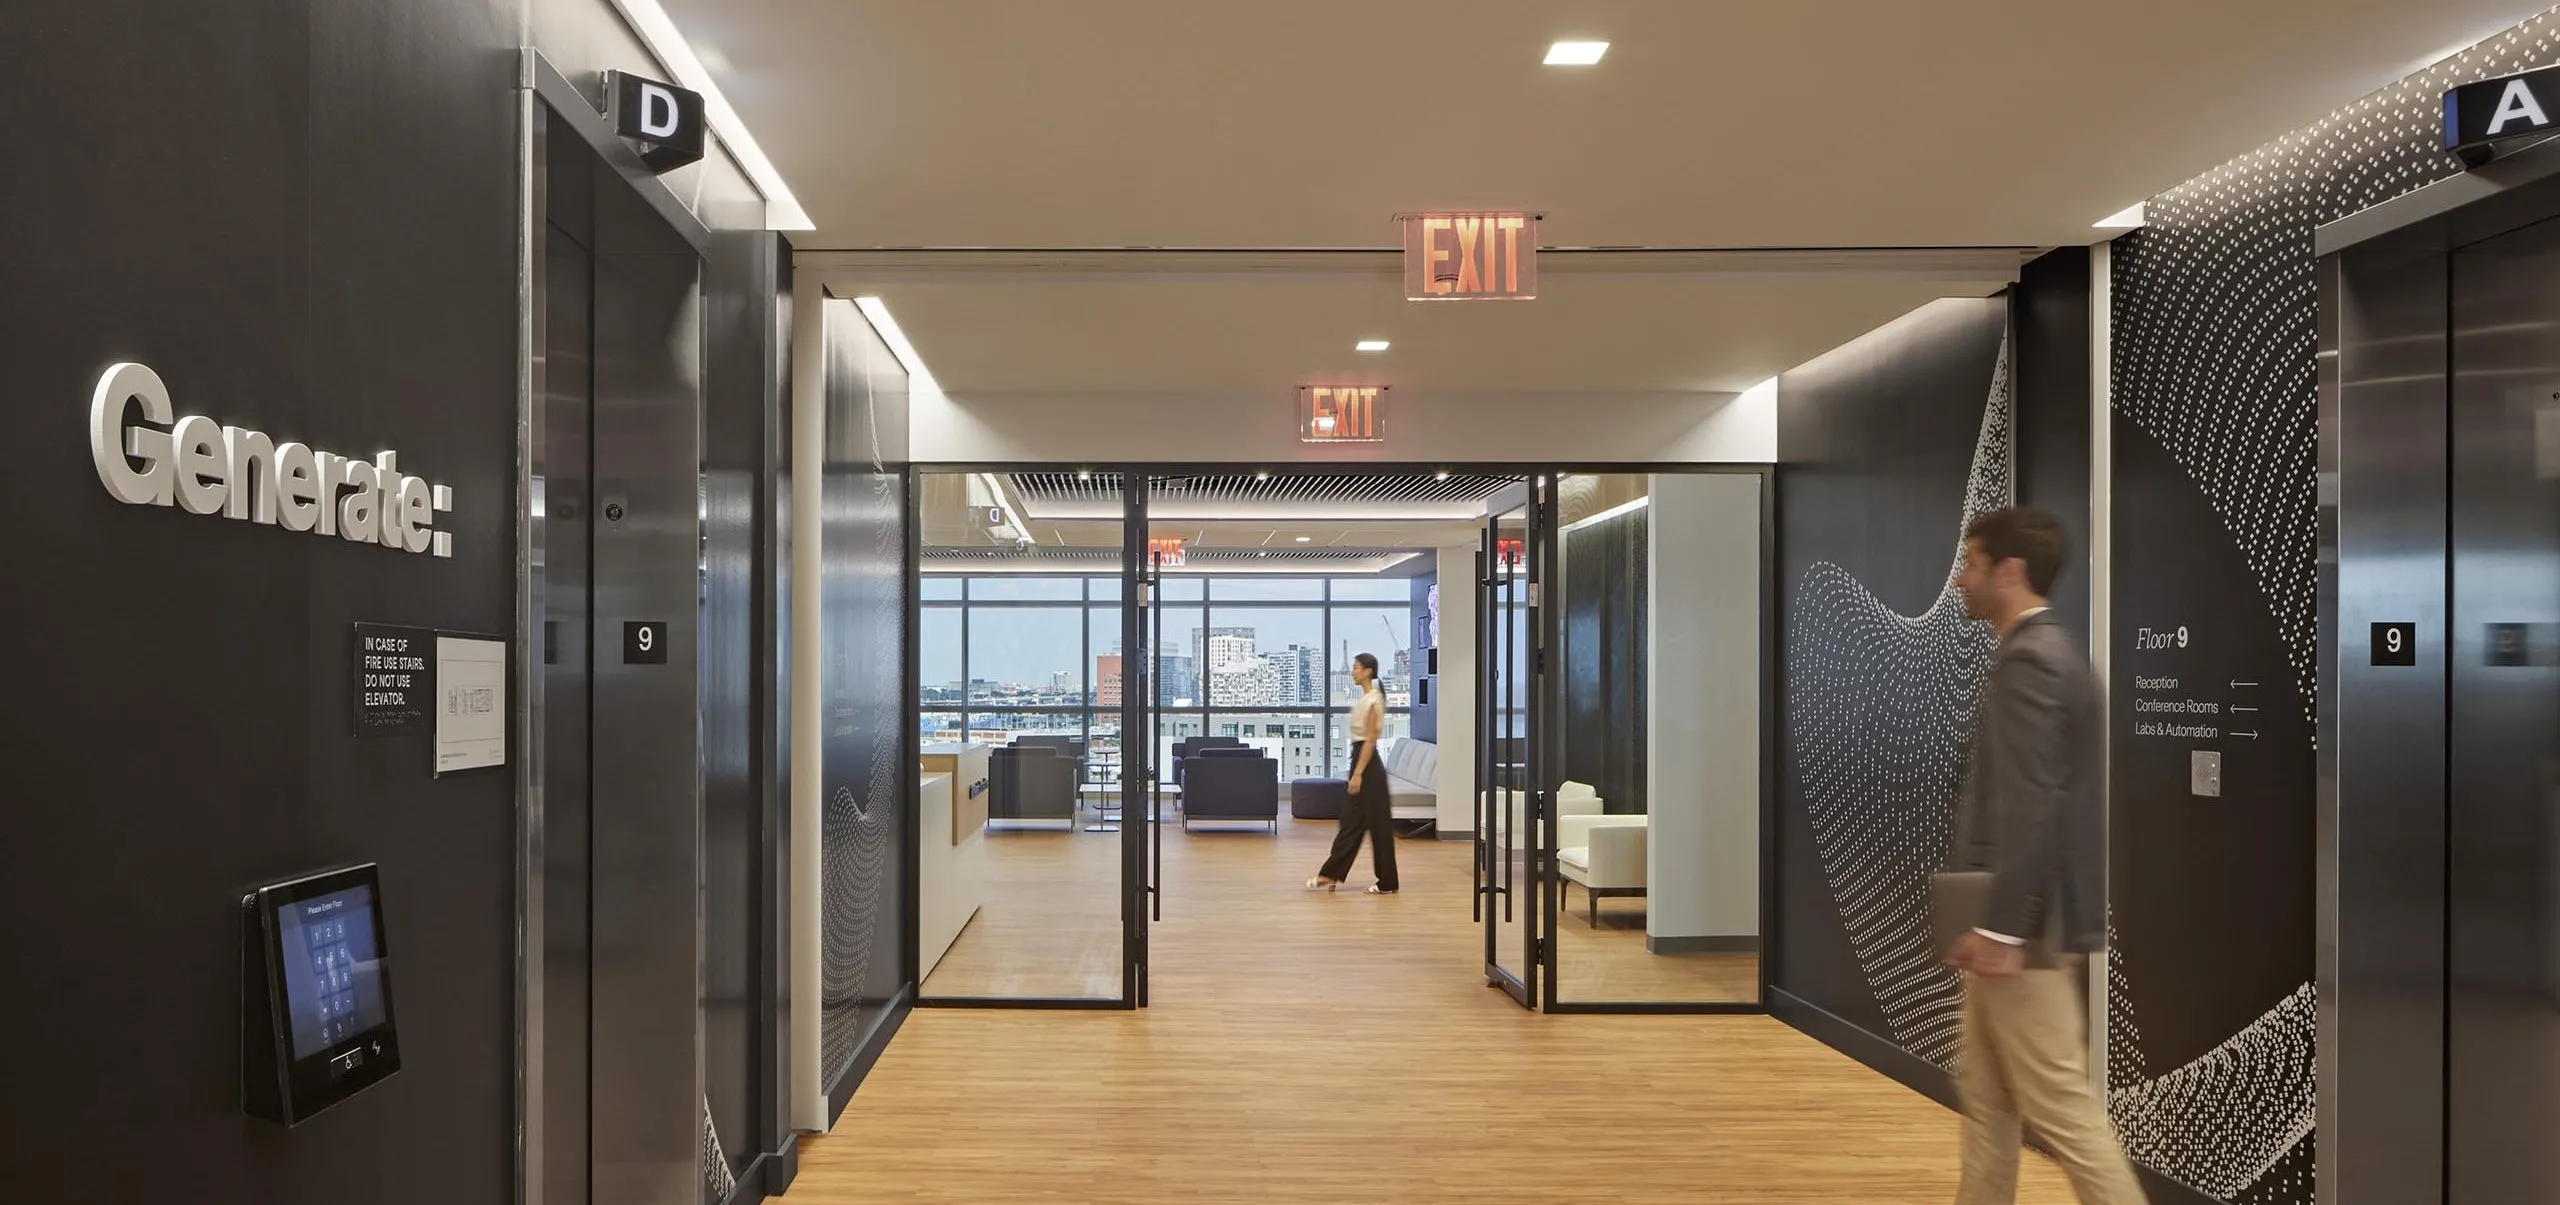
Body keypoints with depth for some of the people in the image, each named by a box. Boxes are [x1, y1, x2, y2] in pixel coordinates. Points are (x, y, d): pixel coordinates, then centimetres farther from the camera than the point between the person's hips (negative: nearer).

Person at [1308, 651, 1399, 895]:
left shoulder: (1373, 700, -16)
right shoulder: (1365, 699, 14)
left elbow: (1370, 740, -19)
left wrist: (1358, 773, -21)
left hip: (1368, 766, -10)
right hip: (1360, 760, 10)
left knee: (1378, 824, -2)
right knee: (1351, 821, 11)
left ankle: (1387, 882, 6)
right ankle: (1330, 875, 16)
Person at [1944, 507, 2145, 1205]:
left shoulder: (2028, 662, -17)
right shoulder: (2048, 653, 14)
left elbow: (2030, 806, -24)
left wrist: (1998, 928, -22)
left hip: (2025, 927, -10)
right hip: (2019, 921, 10)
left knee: (2059, 1106, -1)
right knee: (1987, 1098, 17)